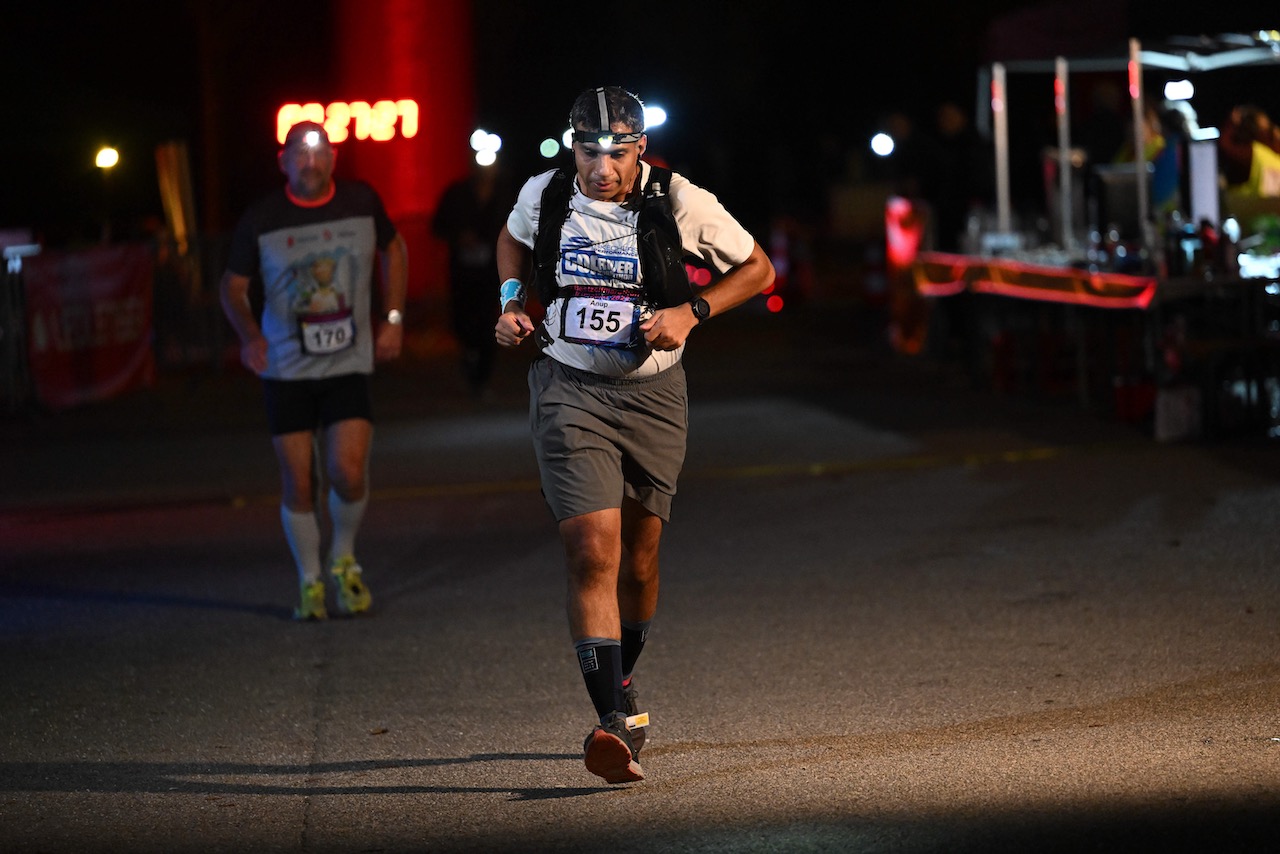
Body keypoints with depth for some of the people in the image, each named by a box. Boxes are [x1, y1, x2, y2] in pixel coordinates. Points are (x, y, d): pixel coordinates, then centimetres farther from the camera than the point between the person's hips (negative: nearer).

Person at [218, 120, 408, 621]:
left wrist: (393, 318, 10)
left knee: (348, 472, -13)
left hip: (350, 364, 0)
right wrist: (249, 334, -14)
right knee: (298, 483, 1)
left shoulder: (361, 202, 0)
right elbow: (232, 285, 5)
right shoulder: (261, 219, -4)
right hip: (286, 368, 0)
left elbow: (392, 249, 18)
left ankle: (343, 558, 16)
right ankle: (310, 581, 20)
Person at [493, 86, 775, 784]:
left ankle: (620, 682, 41)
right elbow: (513, 238, 21)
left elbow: (757, 269, 2)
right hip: (568, 390, -1)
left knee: (637, 560, 12)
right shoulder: (543, 195, -5)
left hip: (651, 394, 1)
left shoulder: (679, 203, -11)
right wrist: (511, 305, 5)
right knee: (593, 554, -17)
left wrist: (691, 312, -12)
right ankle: (616, 720, -21)